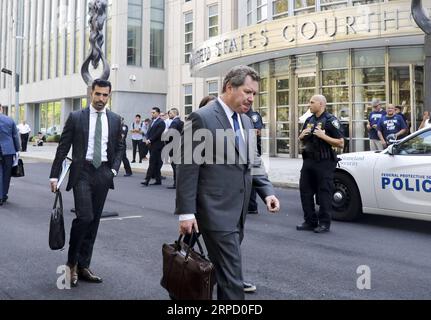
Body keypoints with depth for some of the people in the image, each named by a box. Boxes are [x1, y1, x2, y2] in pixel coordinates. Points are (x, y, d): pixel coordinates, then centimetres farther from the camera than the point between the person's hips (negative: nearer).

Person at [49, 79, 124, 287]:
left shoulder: (115, 120, 7)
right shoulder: (76, 117, -1)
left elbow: (119, 147, 15)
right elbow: (63, 147, 0)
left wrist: (114, 169, 0)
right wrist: (54, 175, -3)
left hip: (103, 174, 4)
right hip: (82, 172, -3)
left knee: (94, 221, 6)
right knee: (84, 217, -16)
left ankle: (83, 267, 16)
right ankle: (72, 263, 4)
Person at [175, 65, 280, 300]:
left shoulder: (246, 122, 14)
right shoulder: (202, 118, -11)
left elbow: (253, 162, 18)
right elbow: (187, 168, -12)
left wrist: (267, 191, 1)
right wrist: (186, 212, -14)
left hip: (238, 212, 8)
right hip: (217, 211, -8)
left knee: (226, 270, 17)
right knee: (231, 273, -5)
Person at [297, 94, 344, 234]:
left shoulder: (330, 120, -7)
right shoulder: (309, 120, 15)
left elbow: (341, 143, -12)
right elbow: (301, 141, 25)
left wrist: (323, 136, -21)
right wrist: (302, 135, 2)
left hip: (324, 162, -7)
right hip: (308, 161, 8)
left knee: (324, 193, -2)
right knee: (305, 191, 9)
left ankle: (324, 223, 8)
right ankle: (310, 221, 20)